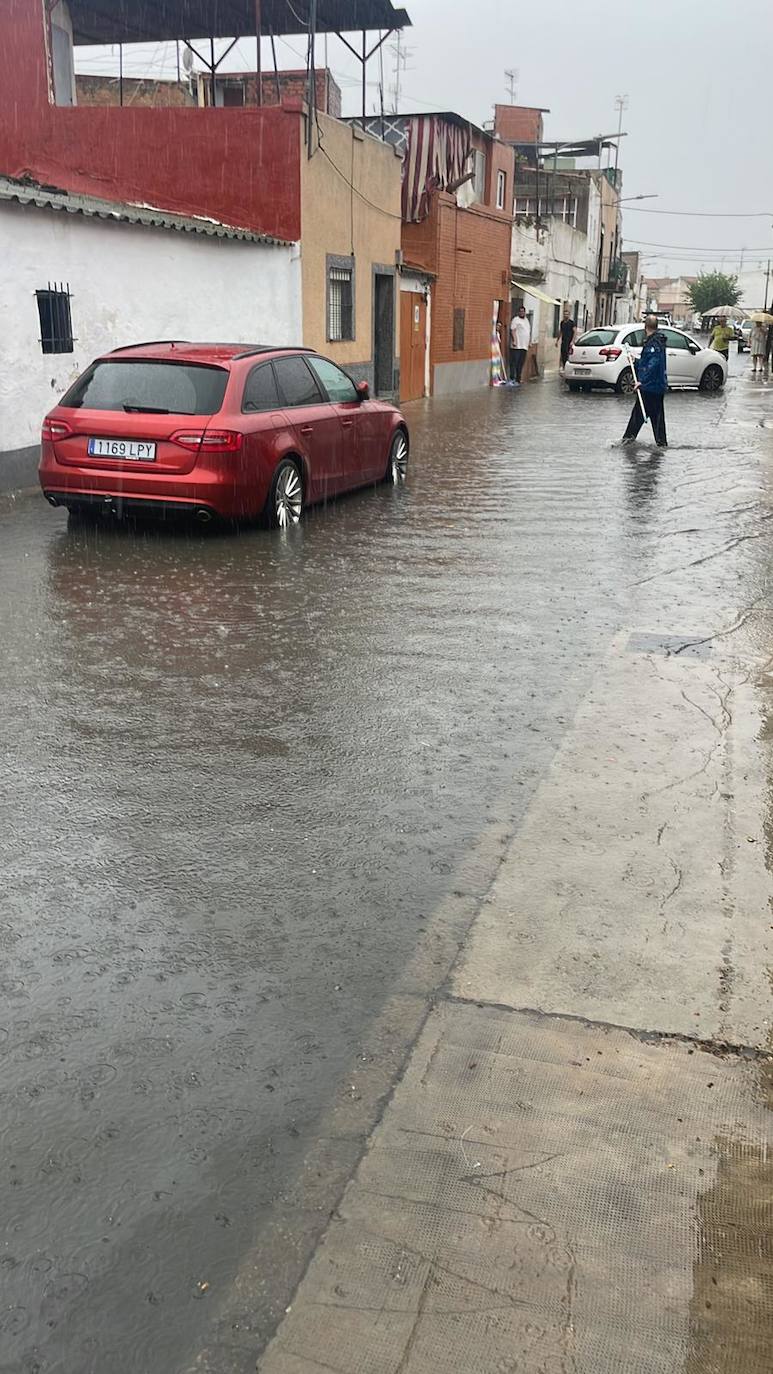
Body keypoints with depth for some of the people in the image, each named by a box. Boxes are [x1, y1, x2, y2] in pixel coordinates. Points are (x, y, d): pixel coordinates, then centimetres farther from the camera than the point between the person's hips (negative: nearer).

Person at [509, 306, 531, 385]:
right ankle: (512, 379, -9)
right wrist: (514, 341, -21)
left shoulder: (526, 320, 21)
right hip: (516, 346, -7)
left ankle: (518, 380, 10)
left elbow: (529, 332, 27)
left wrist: (529, 342, 20)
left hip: (524, 346, 7)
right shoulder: (515, 319, -3)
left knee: (520, 364, 7)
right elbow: (512, 331, -12)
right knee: (514, 363, -9)